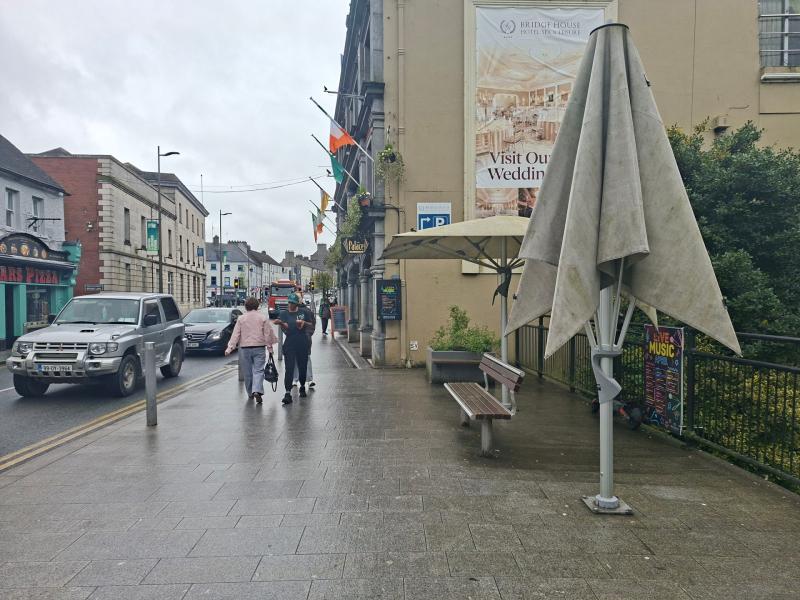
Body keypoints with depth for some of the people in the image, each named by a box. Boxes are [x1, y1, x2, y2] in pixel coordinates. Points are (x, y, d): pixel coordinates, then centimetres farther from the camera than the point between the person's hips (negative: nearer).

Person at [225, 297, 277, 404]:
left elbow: (235, 335, -1)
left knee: (247, 372, 12)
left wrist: (230, 348, 0)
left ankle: (250, 393, 22)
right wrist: (270, 347, 10)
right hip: (259, 347, -1)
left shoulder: (241, 319, 3)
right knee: (258, 371, -4)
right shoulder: (263, 318, 2)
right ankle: (257, 391, -24)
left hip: (244, 348, 1)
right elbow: (268, 334, 2)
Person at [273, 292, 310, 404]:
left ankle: (302, 387, 35)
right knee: (289, 368, -9)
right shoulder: (284, 313, 1)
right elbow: (285, 327, -15)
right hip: (289, 344, -2)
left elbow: (311, 324, 14)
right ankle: (288, 393, -12)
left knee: (302, 366, 11)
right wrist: (281, 323, -37)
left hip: (302, 343, 2)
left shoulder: (303, 312, 8)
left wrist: (304, 323, -7)